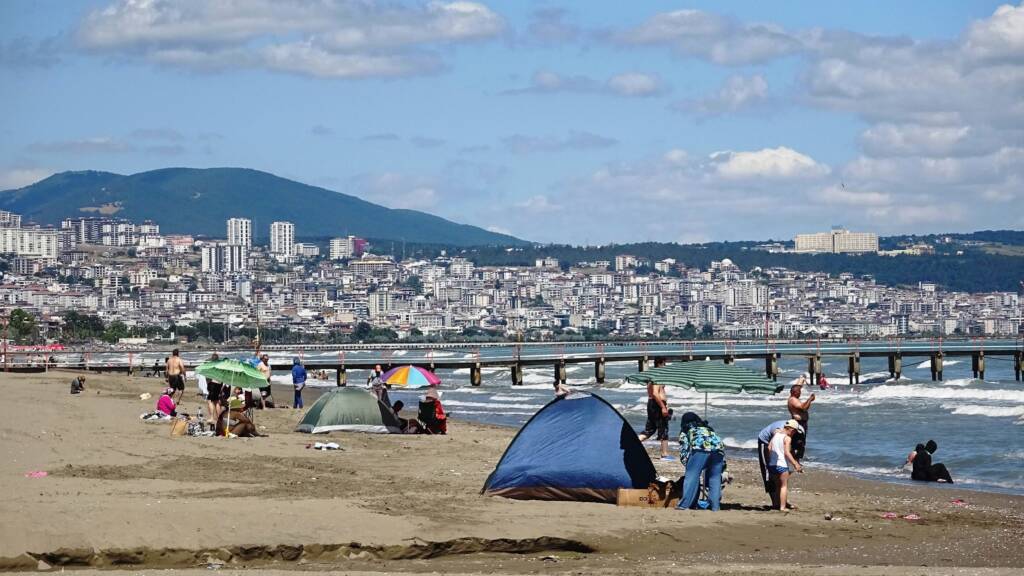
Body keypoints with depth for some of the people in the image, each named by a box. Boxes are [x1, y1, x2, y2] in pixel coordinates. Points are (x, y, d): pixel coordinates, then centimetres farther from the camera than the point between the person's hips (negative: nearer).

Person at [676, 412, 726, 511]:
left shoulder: (685, 431, 28)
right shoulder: (709, 428, 40)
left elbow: (684, 450, 17)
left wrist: (687, 465, 25)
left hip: (700, 450, -4)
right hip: (718, 449, 4)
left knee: (691, 476, 2)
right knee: (715, 478, 14)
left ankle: (685, 504, -2)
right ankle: (715, 506, 11)